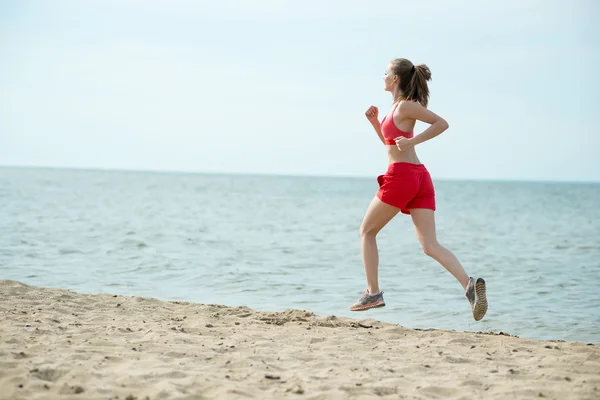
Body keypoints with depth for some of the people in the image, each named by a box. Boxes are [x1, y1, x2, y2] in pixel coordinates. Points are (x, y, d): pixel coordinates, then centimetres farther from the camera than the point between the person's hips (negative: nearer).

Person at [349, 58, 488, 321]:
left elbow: (442, 123, -14)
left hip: (401, 175, -9)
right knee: (430, 245, -2)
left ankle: (373, 293, 8)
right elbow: (388, 141, 31)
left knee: (367, 232, 9)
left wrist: (412, 141, -19)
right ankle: (469, 284, -21)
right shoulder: (398, 106, 20)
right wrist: (375, 121, 17)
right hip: (420, 178, 9)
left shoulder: (405, 105, -7)